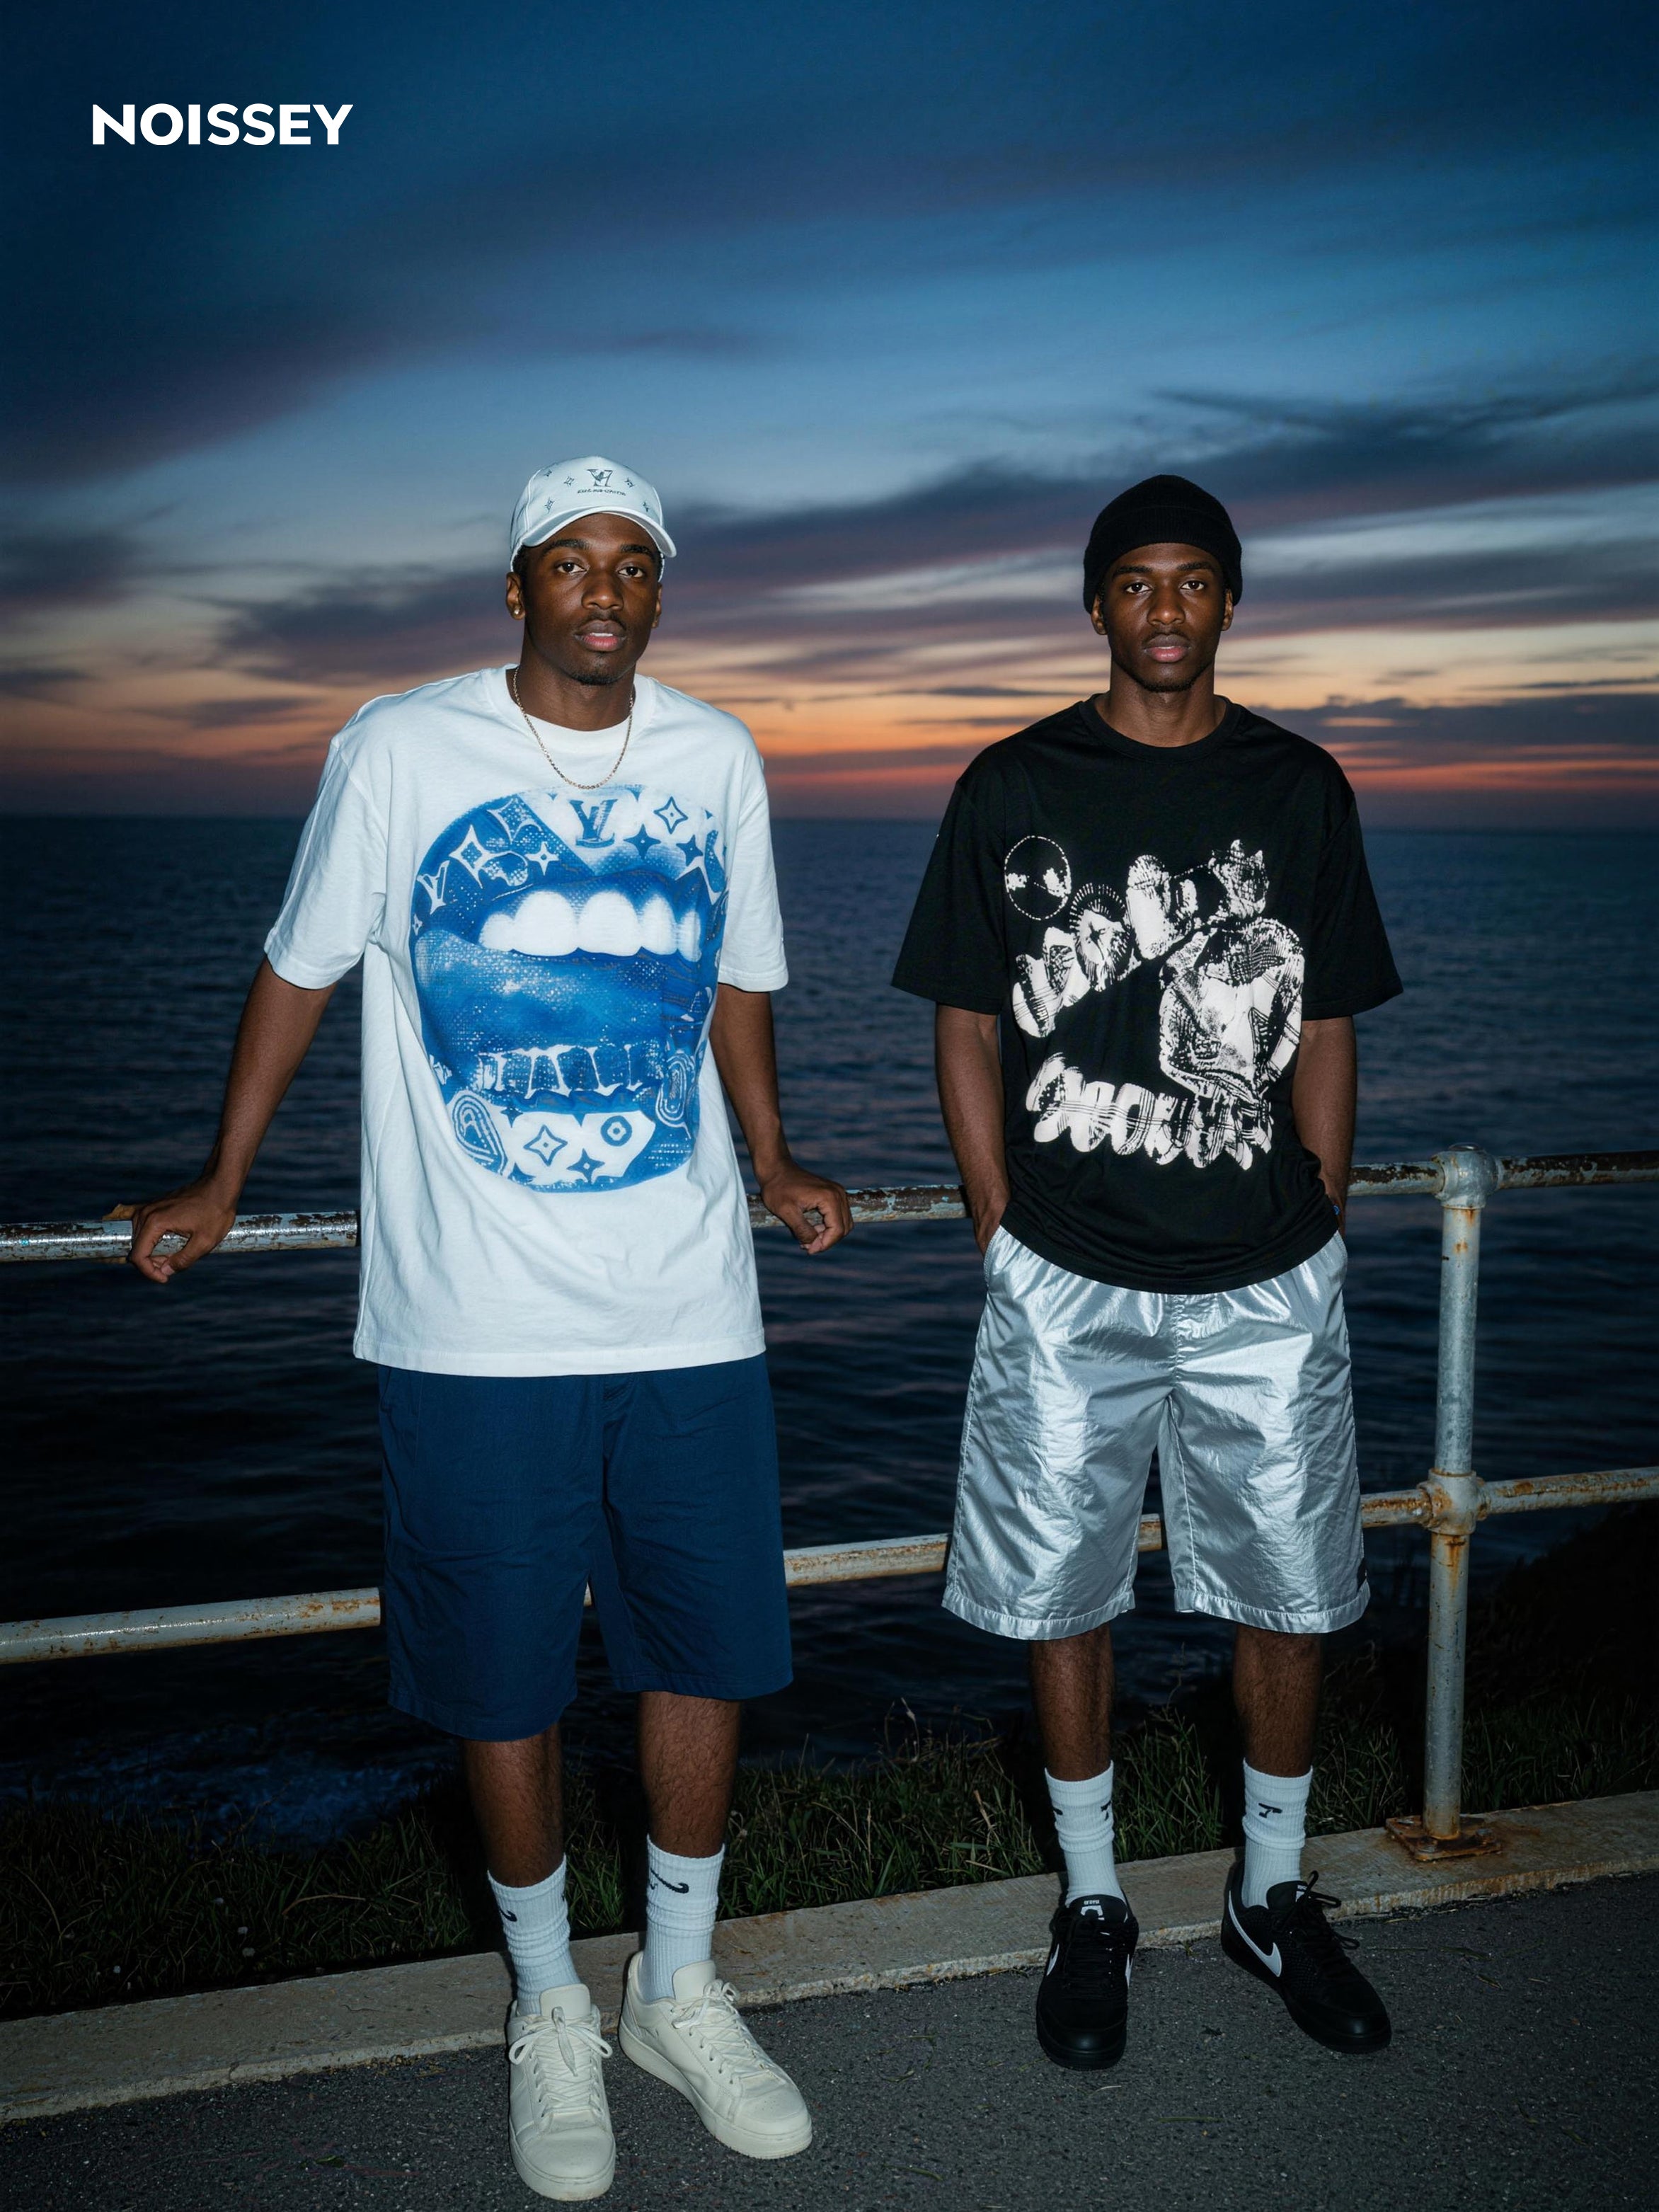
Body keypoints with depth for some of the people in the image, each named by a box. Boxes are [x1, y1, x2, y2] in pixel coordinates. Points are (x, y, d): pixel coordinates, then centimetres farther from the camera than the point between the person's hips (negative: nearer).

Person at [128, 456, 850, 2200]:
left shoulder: (716, 760, 6)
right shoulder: (398, 750, -3)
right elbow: (300, 965, 6)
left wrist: (773, 1165, 18)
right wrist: (221, 1185, 9)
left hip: (690, 1312, 3)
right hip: (474, 1321, -2)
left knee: (707, 1651, 10)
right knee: (500, 1679, 8)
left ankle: (679, 1988, 33)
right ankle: (549, 2009, 32)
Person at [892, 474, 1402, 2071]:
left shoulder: (1301, 789, 5)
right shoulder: (1014, 789, 1)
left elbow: (1324, 1034, 9)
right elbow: (968, 1032, 4)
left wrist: (1318, 1235, 4)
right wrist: (1006, 1242, -1)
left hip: (1269, 1285, 2)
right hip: (1066, 1283, -1)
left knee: (1290, 1596, 10)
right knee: (1063, 1596, 8)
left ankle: (1273, 1894, 32)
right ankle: (1090, 1905, 28)